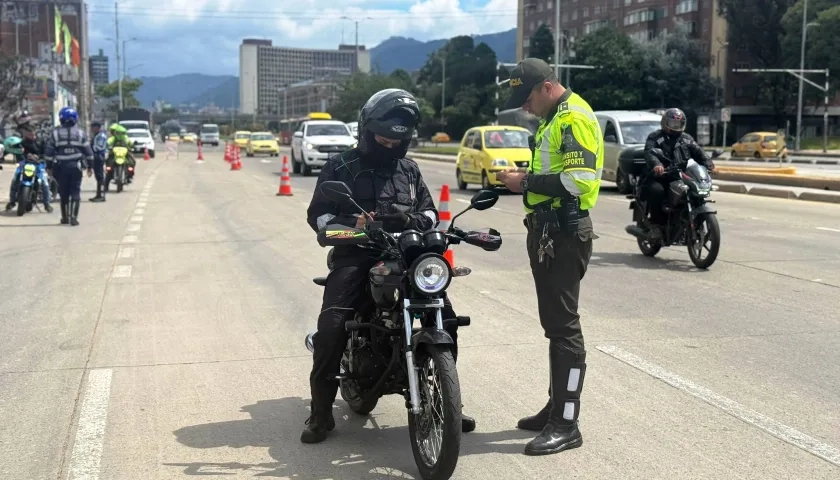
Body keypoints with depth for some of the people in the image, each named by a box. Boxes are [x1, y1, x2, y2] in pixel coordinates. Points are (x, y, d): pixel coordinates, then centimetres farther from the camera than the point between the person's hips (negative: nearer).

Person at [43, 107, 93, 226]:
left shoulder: (55, 133, 0)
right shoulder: (80, 133, 2)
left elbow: (49, 151, 0)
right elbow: (88, 151, 3)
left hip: (61, 166, 1)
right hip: (76, 166, 0)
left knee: (64, 193, 10)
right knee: (75, 192, 0)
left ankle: (65, 217, 15)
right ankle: (73, 217, -9)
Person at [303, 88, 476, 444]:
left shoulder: (409, 170, 20)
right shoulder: (340, 167, 7)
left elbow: (429, 210, 20)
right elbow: (317, 214, 1)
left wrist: (418, 221, -5)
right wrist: (350, 224, -19)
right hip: (355, 255, -3)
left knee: (445, 317, -11)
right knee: (331, 326, -23)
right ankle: (321, 414, -10)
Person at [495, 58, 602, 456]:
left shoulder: (574, 118, -14)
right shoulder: (553, 119, 18)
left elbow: (579, 179, -24)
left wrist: (526, 182, -17)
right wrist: (524, 179, 8)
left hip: (564, 233, -11)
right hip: (547, 229, 11)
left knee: (563, 325, -8)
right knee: (553, 323, 15)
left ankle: (566, 425, -3)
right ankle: (557, 407, 25)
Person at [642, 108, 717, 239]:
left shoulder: (686, 139, 21)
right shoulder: (655, 137, 4)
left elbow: (698, 152, 10)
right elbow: (649, 152, -15)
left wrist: (708, 164, -11)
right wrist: (656, 164, -37)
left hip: (680, 178, 4)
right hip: (659, 177, -4)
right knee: (656, 190, -35)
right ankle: (655, 224, -20)